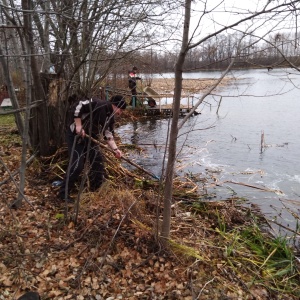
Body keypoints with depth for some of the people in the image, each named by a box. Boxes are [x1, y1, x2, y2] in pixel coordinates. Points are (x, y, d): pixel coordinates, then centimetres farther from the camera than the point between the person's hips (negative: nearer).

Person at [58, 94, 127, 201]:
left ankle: (95, 190, 26)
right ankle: (63, 192, 1)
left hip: (91, 138, 9)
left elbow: (108, 135, 8)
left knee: (98, 162, 9)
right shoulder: (98, 104, -20)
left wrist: (115, 149, -4)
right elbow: (79, 106, -26)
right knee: (77, 165, -14)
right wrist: (78, 126, -26)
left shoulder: (110, 117, 6)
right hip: (76, 135, -9)